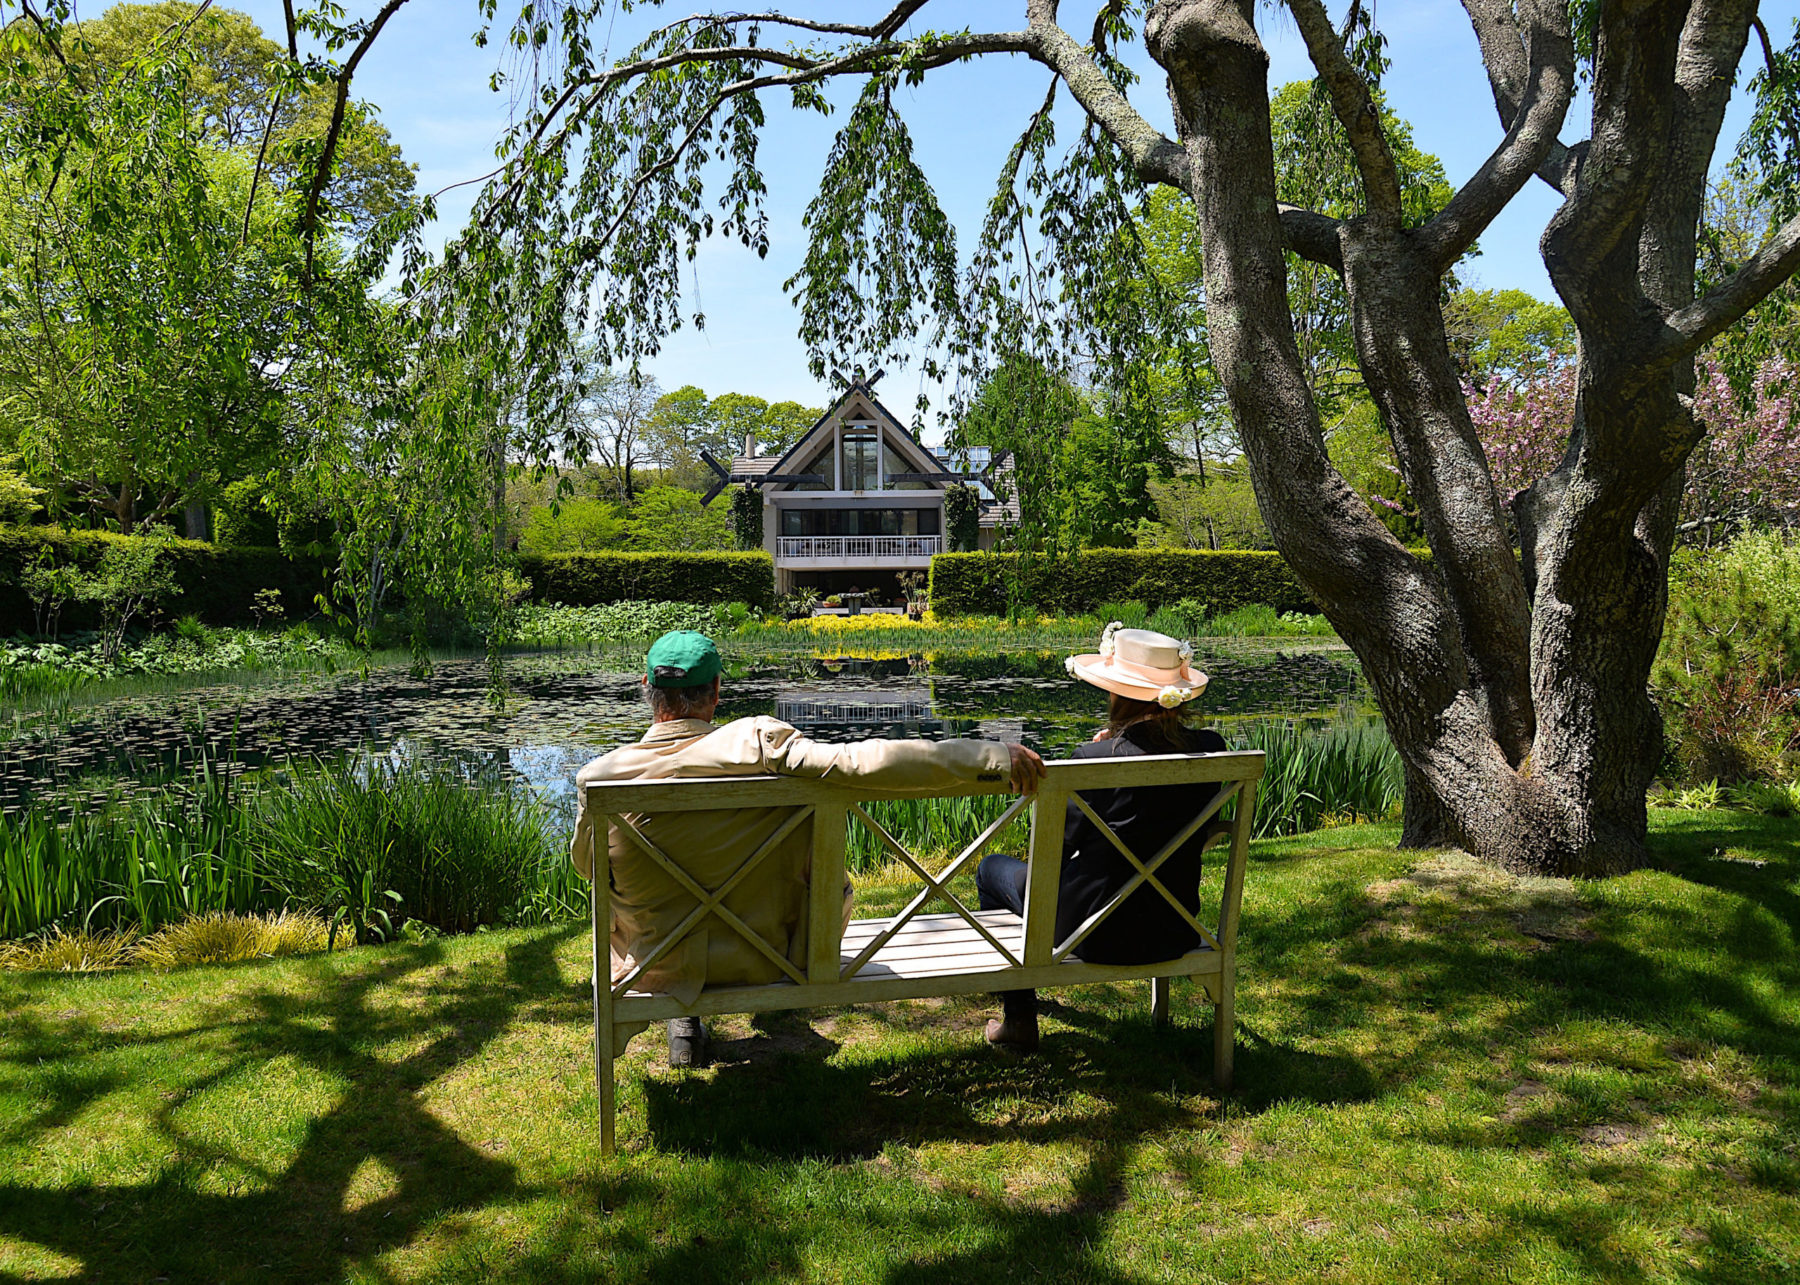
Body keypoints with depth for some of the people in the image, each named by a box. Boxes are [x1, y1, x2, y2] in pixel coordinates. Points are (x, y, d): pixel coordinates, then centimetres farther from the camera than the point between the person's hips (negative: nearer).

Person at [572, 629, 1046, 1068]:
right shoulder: (757, 742, -25)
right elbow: (864, 762, -32)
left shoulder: (598, 777, -17)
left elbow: (586, 864, 2)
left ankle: (683, 1020, 33)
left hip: (659, 970, 2)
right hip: (767, 960, -1)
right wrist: (994, 756, -24)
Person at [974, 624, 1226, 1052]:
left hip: (1099, 935, -6)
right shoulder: (1211, 748, -6)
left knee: (992, 869, 22)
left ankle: (1018, 1018, 32)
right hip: (1174, 933, 6)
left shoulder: (1096, 758, -19)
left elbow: (1060, 842, -7)